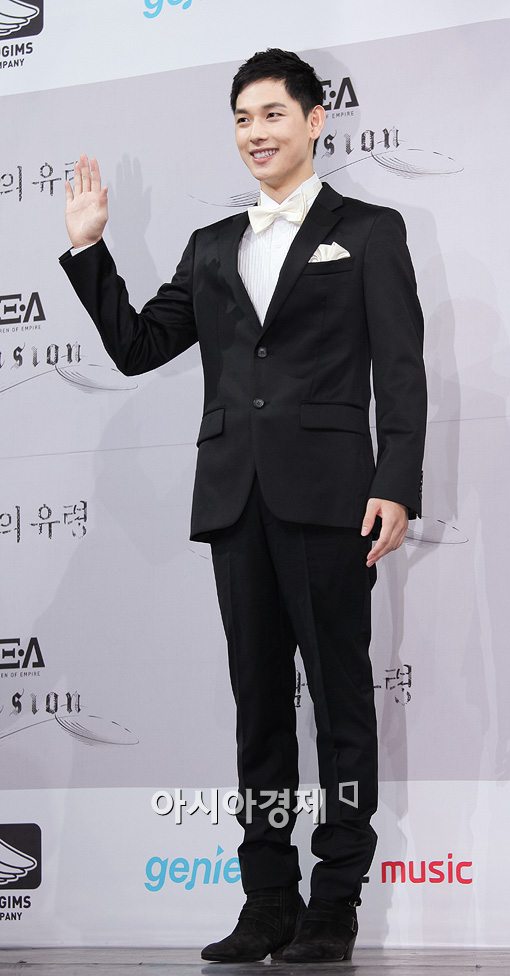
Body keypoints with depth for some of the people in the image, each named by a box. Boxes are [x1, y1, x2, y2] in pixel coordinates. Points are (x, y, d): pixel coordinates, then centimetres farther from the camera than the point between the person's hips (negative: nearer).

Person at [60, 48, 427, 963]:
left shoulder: (369, 231, 6)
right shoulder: (211, 247, 19)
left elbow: (400, 372, -1)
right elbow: (137, 346, 16)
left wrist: (396, 488, -12)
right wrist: (89, 249, 9)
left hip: (326, 498, -4)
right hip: (236, 500, 5)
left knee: (341, 698, 0)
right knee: (259, 703, 7)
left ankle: (335, 903, 6)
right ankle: (269, 903, 13)